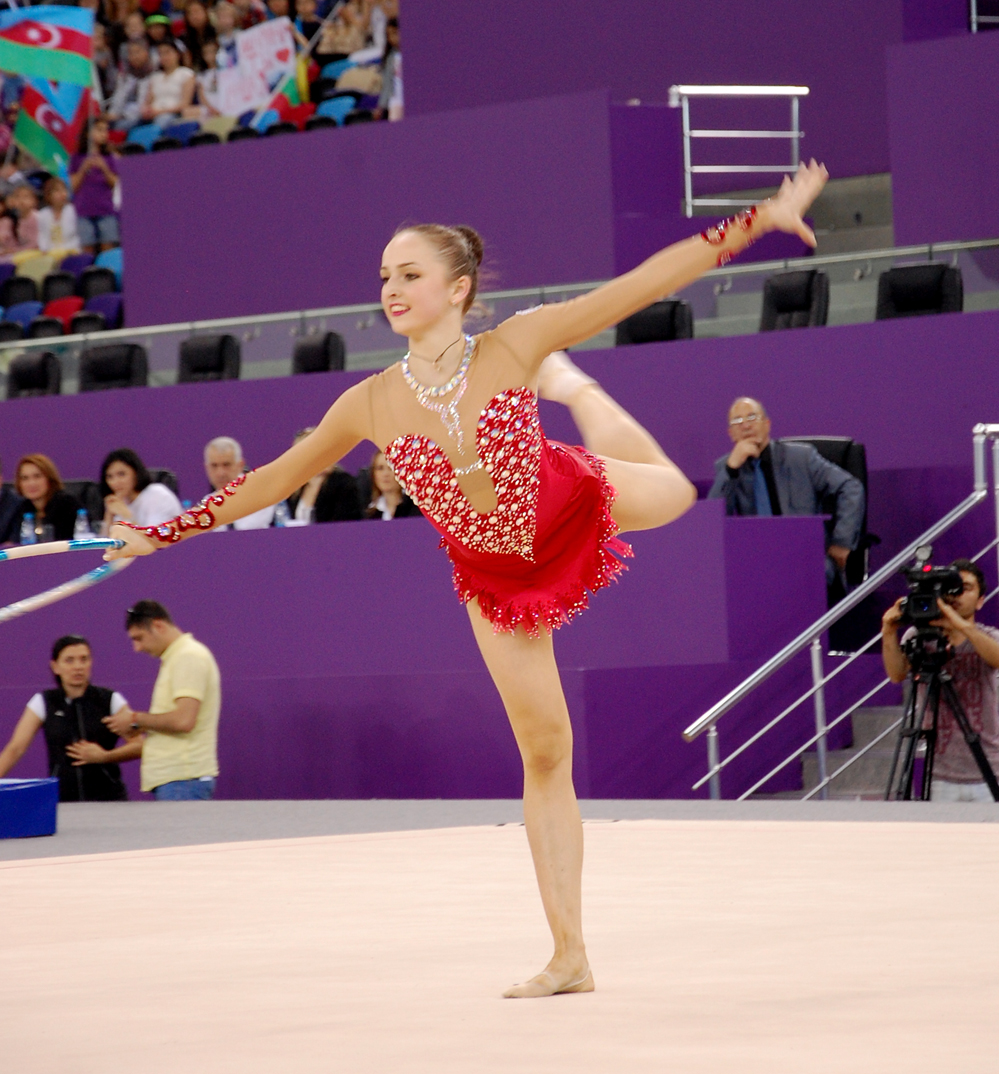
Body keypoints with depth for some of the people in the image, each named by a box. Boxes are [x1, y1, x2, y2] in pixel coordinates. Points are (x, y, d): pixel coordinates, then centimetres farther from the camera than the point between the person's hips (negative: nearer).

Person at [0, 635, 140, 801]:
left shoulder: (110, 700, 3)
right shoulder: (43, 703, 6)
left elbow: (138, 745, 1)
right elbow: (15, 749, 0)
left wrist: (104, 756, -13)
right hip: (62, 799, 0)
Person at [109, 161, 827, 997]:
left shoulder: (516, 345, -25)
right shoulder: (371, 405, -20)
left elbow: (639, 286, -24)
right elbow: (278, 477, -6)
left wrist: (758, 221, -27)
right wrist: (167, 533, -4)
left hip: (575, 509, 0)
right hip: (495, 575, 0)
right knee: (544, 752, 2)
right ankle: (571, 957, 8)